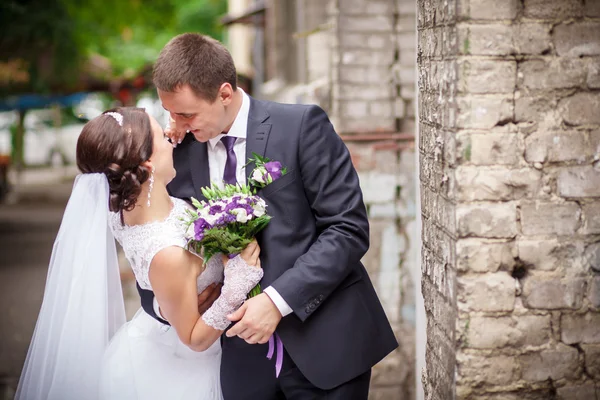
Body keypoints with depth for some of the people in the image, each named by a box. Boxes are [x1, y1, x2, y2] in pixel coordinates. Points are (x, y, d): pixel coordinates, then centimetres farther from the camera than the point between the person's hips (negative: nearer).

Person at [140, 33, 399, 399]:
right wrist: (160, 300, -12)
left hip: (323, 343, -4)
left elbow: (349, 228, -13)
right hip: (245, 355, 4)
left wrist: (278, 299, -20)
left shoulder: (302, 126, -10)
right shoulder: (181, 153, 3)